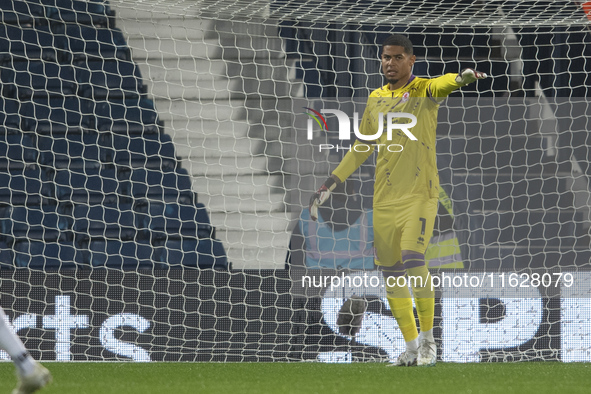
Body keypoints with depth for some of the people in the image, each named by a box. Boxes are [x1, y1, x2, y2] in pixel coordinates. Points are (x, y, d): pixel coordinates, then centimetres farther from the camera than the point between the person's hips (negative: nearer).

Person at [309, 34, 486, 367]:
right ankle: (412, 346, 17)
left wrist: (462, 78, -51)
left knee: (414, 259, -21)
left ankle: (428, 340, -6)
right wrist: (328, 187, 21)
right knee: (391, 273, 5)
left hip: (421, 194, -5)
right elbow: (362, 149, 23)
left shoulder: (424, 91, -2)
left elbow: (441, 84, -27)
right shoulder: (376, 99, 13)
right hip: (384, 198, 6)